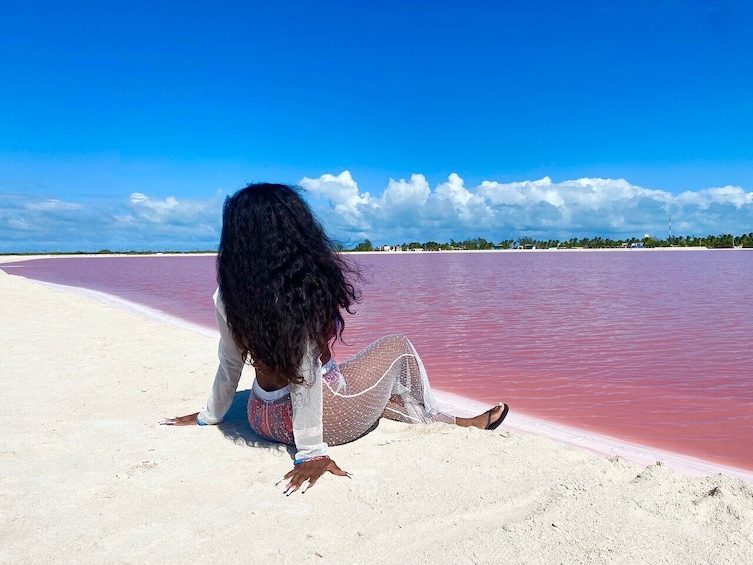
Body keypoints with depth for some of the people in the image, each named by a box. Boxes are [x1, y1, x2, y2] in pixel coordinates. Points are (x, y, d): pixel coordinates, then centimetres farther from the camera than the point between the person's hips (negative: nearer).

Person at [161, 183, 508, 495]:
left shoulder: (228, 295, -7)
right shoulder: (303, 286, -24)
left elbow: (229, 365, 2)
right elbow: (304, 373, -24)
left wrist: (209, 415, 18)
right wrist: (311, 453, -18)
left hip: (262, 419, 7)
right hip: (325, 417, -7)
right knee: (397, 349, 14)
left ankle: (451, 423, 39)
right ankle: (430, 419, 38)